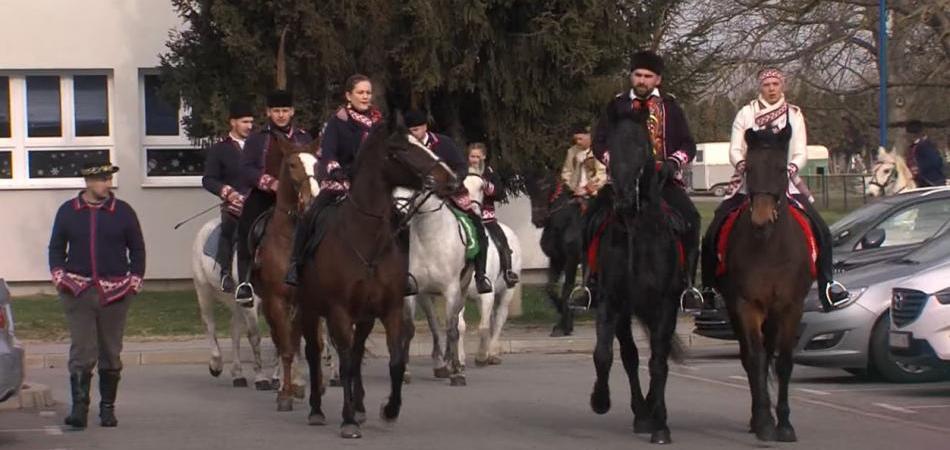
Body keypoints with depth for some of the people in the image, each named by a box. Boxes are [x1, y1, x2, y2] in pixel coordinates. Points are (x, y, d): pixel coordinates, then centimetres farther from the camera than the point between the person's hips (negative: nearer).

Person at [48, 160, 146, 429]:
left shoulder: (123, 212, 4)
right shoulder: (68, 211, 5)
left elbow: (137, 250, 9)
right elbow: (56, 248, 12)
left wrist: (135, 281, -2)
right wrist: (59, 276, -3)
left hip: (115, 291, 1)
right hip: (78, 290, -1)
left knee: (110, 353, 7)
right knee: (81, 351, -8)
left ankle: (108, 409, 17)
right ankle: (79, 408, -9)